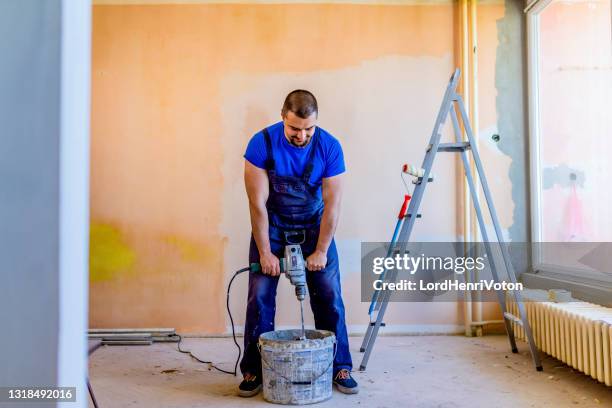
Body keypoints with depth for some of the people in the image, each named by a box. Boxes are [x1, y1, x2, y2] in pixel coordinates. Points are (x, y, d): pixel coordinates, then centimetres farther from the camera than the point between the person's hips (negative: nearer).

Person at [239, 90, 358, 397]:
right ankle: (253, 371, 10)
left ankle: (340, 368, 12)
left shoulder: (329, 147, -20)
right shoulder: (262, 143, -22)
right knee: (260, 296, -5)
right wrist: (265, 253, -19)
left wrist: (321, 251, -16)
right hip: (271, 227, 0)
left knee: (329, 296, -3)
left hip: (314, 226, 1)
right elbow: (258, 203, -20)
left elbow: (332, 205, -16)